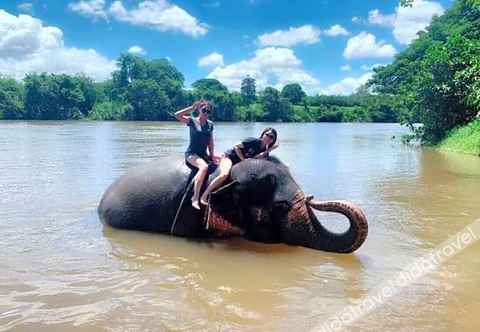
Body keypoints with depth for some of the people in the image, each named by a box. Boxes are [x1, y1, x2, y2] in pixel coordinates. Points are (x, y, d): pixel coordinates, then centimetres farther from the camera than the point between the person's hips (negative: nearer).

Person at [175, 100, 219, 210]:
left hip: (203, 155, 7)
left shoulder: (210, 124, 11)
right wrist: (192, 108, -15)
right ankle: (195, 199, -37)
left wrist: (212, 155, 1)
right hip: (191, 154, -7)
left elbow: (210, 141, 12)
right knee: (204, 167, -35)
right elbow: (177, 115, -19)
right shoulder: (192, 121, -3)